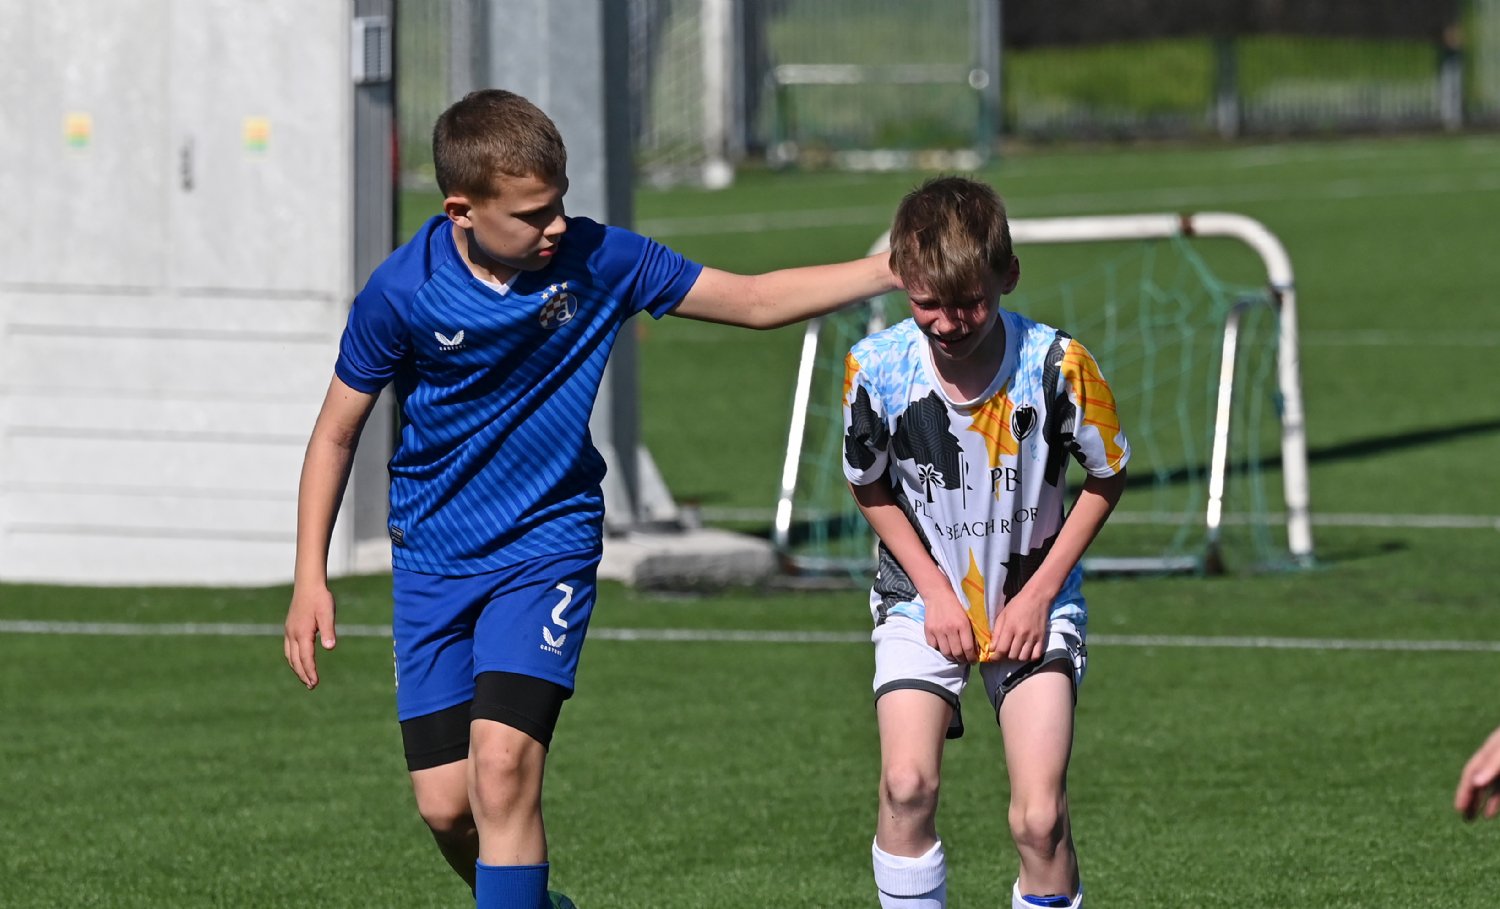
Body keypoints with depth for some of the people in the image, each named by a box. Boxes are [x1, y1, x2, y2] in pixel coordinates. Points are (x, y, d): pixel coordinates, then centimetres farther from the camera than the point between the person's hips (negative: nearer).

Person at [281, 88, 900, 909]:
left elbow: (755, 301, -2)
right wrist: (310, 578, -4)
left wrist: (892, 271, -11)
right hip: (432, 557, 1)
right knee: (445, 803, 0)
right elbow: (337, 432, -1)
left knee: (504, 765, -20)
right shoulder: (403, 293, -14)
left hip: (547, 543, -1)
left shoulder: (596, 261, -11)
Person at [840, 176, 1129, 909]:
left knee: (1039, 816, -13)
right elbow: (871, 489, 1)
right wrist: (934, 591, -6)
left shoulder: (1058, 365, -21)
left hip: (1034, 601, -1)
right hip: (924, 598, 1)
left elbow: (1106, 478, -3)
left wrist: (1041, 592, -8)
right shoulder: (875, 367, -18)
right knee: (907, 785, -18)